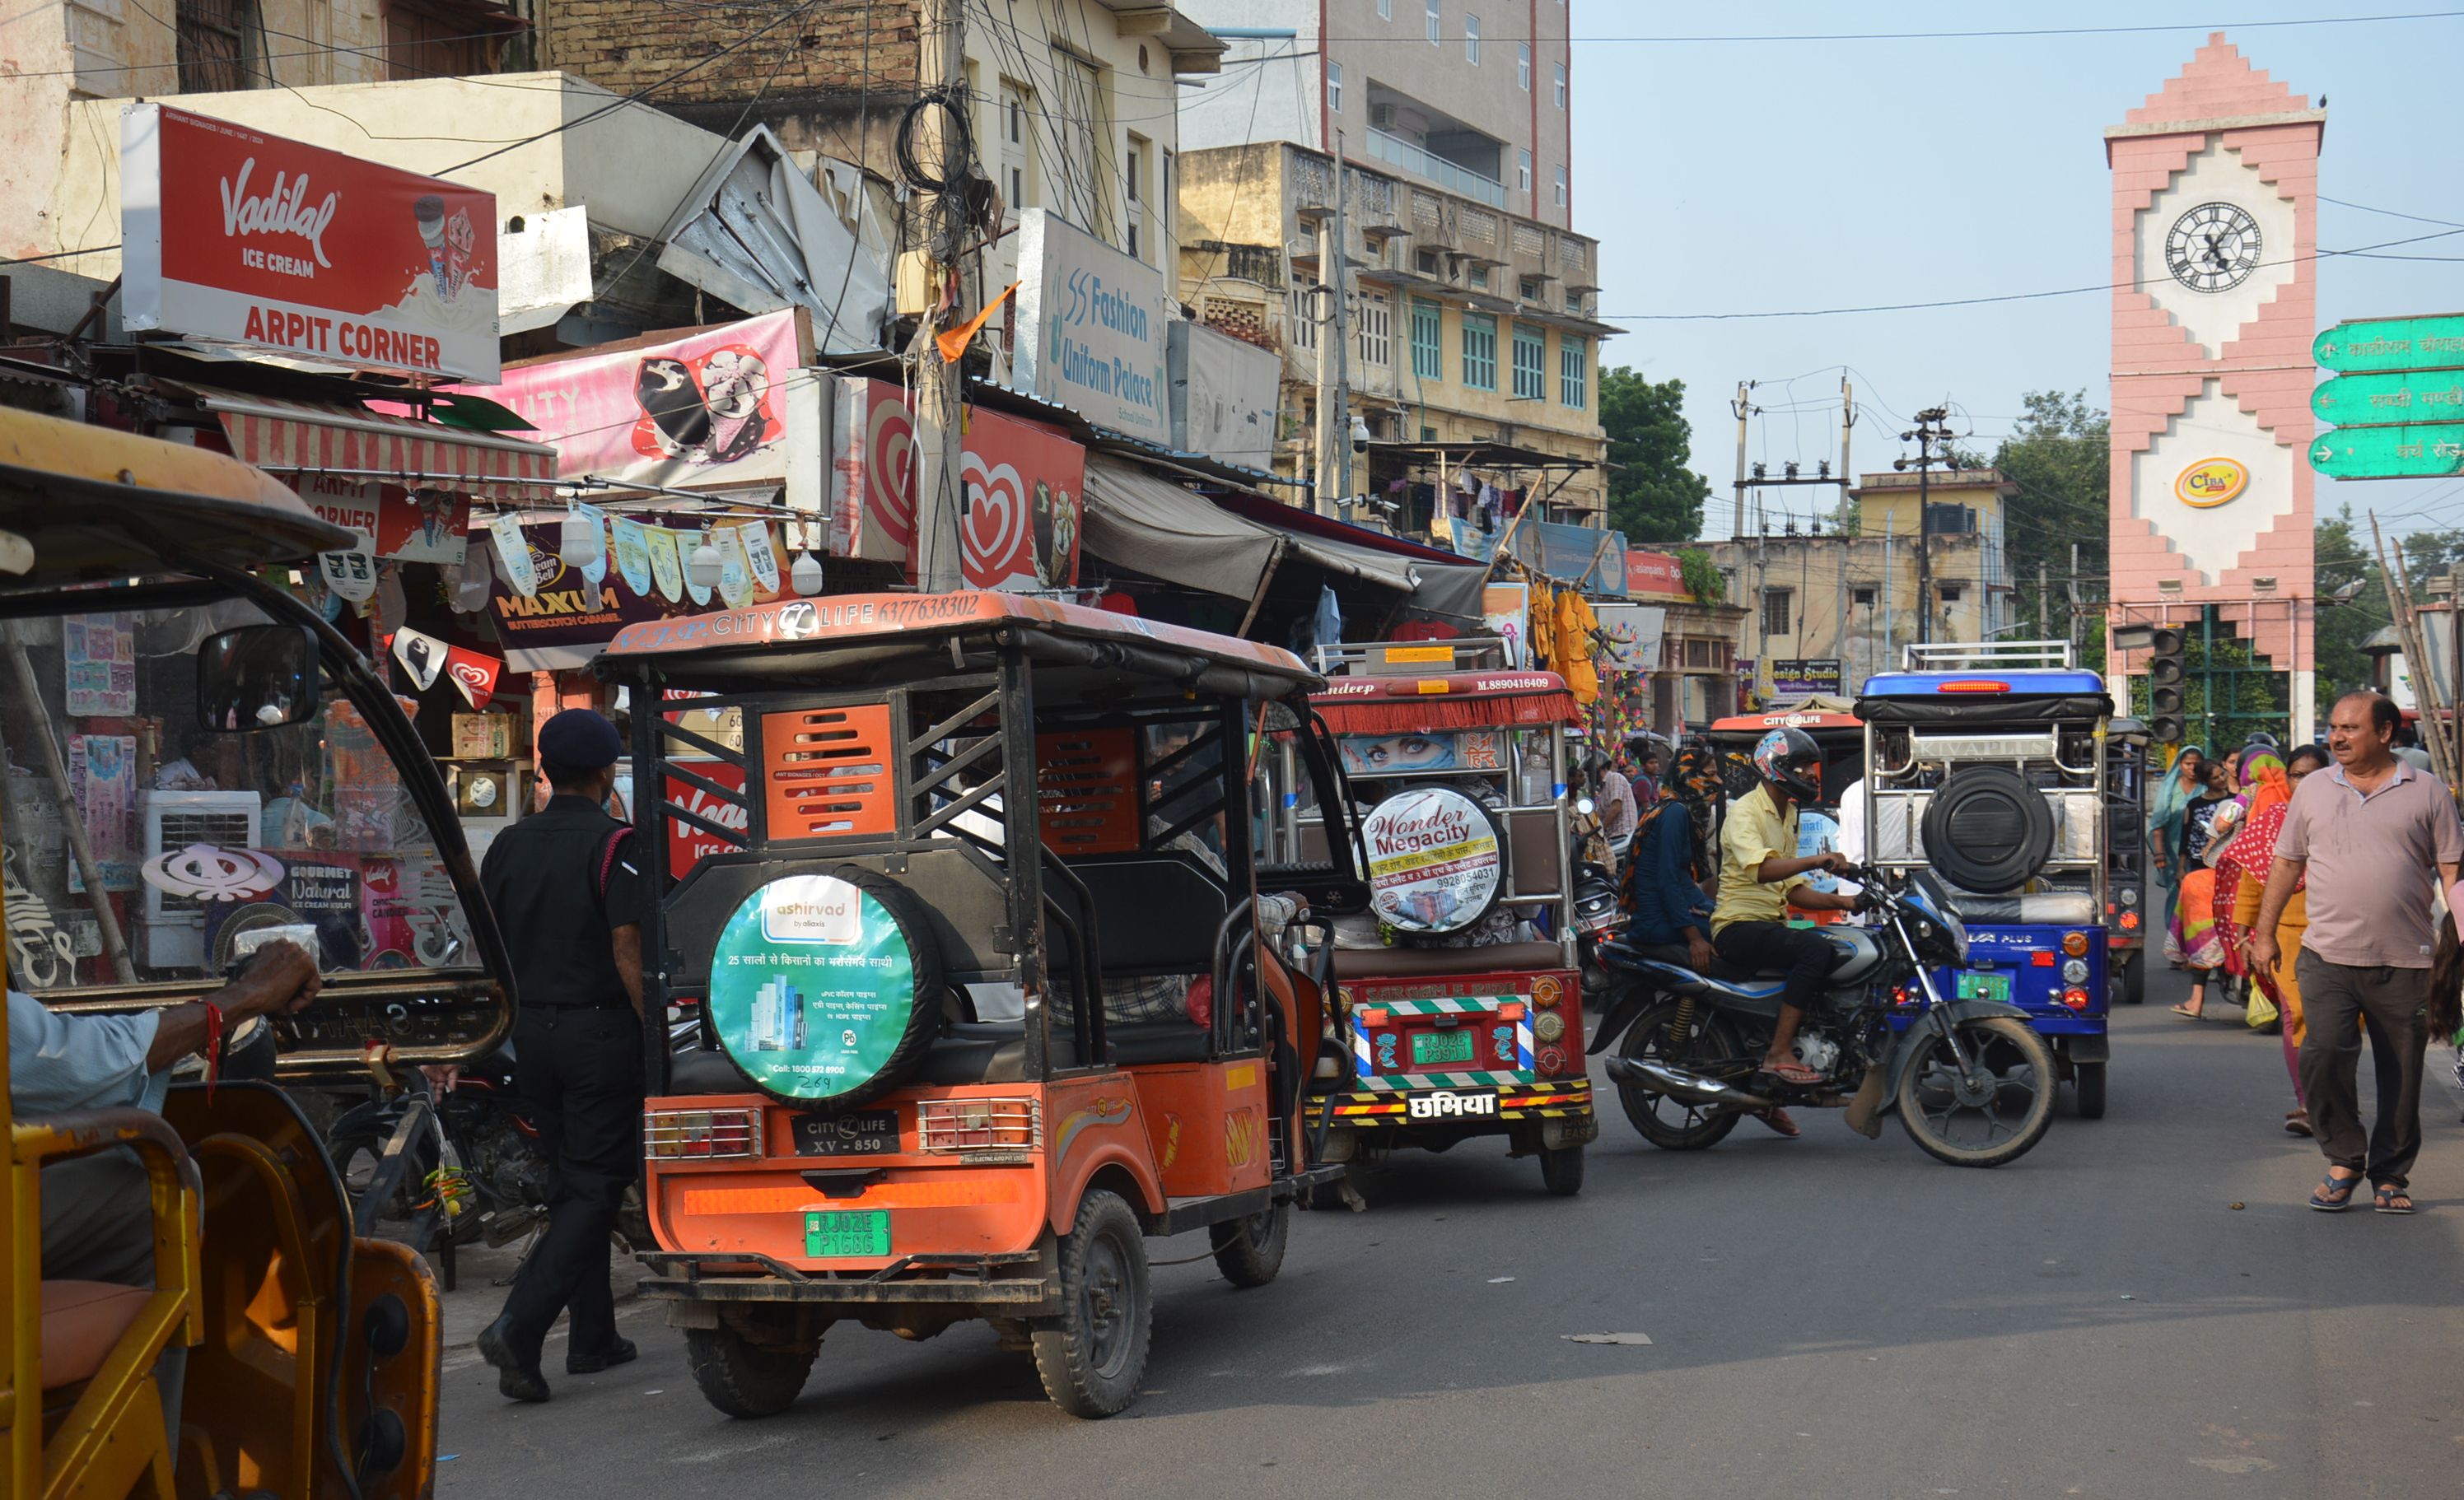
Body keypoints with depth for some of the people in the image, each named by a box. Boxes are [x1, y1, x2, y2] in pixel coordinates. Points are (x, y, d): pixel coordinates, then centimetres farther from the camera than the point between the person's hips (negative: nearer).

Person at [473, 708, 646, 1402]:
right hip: (600, 1031, -6)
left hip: (533, 1031, 7)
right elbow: (627, 951, -16)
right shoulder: (612, 844, -11)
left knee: (570, 1183, 16)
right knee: (595, 1188, -3)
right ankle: (519, 1325, -17)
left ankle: (593, 1336, 21)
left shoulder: (509, 845, 8)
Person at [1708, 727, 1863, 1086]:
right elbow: (1760, 868, -29)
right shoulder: (1746, 811, -10)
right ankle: (1779, 1054, -32)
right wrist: (1816, 861, -39)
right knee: (1815, 948, -31)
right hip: (1739, 925, -9)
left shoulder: (1787, 814, 21)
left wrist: (1839, 901, 7)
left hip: (1773, 924, 9)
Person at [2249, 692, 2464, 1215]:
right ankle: (2344, 1158, 6)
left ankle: (2390, 1176, 20)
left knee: (2402, 1074, 5)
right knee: (2322, 1055, -14)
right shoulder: (2313, 789, 10)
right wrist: (2264, 933, 13)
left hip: (2404, 962, -1)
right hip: (2328, 956, 1)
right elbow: (2286, 863, 15)